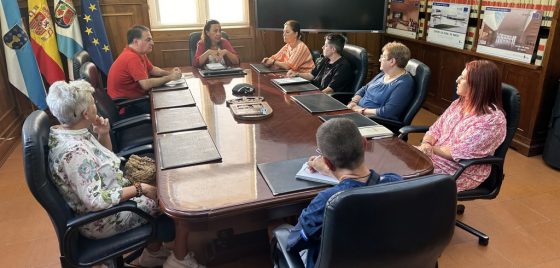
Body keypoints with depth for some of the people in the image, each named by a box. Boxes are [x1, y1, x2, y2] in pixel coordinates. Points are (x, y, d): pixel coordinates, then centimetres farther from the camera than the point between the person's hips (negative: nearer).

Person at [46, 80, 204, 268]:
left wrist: (103, 135, -4)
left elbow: (104, 162, 12)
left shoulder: (74, 133, -1)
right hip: (102, 219, -9)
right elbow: (95, 201, -32)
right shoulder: (73, 152, -31)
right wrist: (138, 189, -25)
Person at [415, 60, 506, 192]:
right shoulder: (459, 103, 6)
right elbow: (435, 129, 6)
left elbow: (460, 153, -20)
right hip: (434, 157, 7)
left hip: (462, 172, -6)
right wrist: (426, 144, -14)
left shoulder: (492, 119, -17)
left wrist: (431, 149, -13)